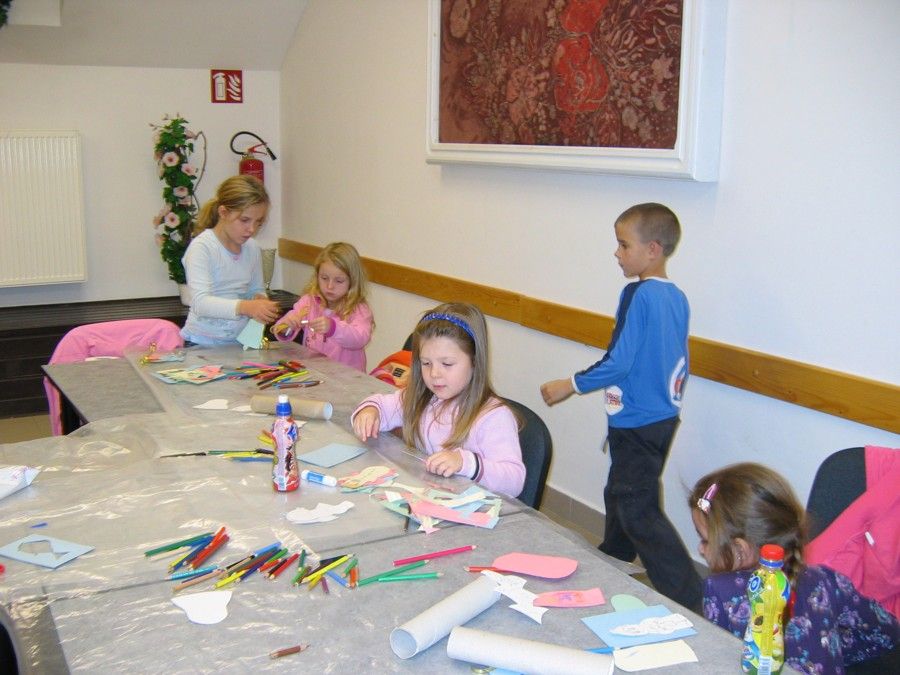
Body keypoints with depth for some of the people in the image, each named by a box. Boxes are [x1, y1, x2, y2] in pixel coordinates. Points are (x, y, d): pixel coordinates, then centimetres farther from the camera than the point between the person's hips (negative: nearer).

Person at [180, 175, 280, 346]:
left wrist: (260, 300, -3)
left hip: (239, 343, 4)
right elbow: (201, 303, -23)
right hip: (202, 344, -4)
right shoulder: (202, 247, -12)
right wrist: (245, 307, -38)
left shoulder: (252, 247, 6)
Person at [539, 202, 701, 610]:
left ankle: (688, 597, -5)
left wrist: (570, 386, -12)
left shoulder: (639, 294, -20)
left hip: (637, 421, -9)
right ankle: (610, 563, 42)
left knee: (638, 509, -4)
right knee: (621, 494, 24)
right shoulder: (677, 297, 6)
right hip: (664, 415, 10)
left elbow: (618, 362, -23)